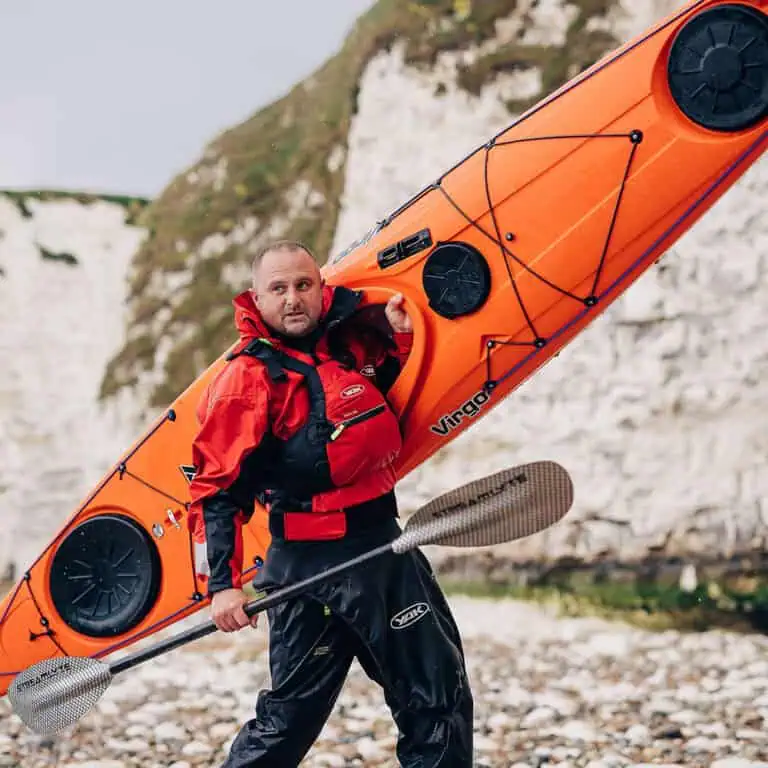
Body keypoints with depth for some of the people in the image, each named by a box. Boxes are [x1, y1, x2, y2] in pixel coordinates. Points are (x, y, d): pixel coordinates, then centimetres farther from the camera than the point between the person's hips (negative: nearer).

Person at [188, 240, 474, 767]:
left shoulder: (347, 340, 9)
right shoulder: (248, 378, -10)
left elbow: (381, 400, 29)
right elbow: (218, 489, -14)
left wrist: (398, 337, 9)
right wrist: (222, 585, -21)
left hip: (383, 545, 8)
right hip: (312, 563, -7)